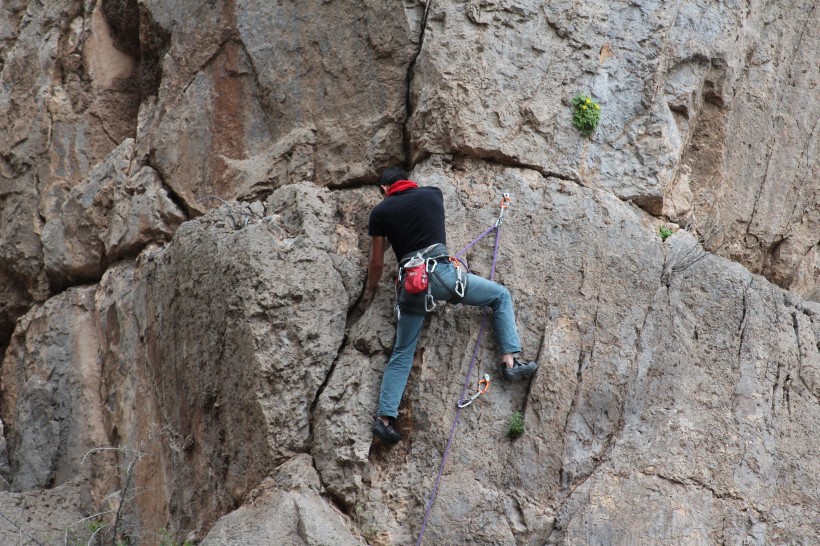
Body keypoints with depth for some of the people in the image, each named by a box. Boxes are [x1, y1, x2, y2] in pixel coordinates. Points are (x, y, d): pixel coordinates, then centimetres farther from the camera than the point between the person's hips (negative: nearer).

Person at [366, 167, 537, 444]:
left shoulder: (380, 212, 12)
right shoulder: (433, 194, 15)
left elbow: (377, 262, 17)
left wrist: (371, 289, 36)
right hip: (441, 272, -1)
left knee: (401, 353, 12)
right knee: (501, 296, 18)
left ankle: (384, 417, 4)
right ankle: (510, 361, 5)